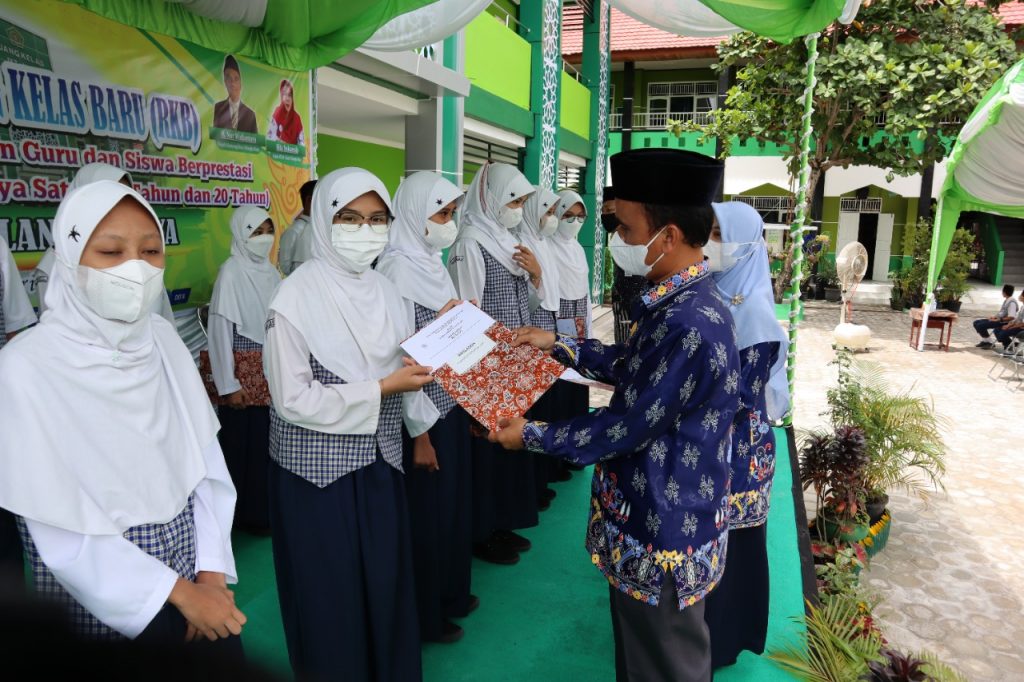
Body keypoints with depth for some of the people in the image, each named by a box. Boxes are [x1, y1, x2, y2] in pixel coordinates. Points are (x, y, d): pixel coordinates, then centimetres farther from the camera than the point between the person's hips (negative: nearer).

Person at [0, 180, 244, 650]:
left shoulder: (163, 339, -3)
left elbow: (206, 460, -1)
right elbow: (62, 535, -18)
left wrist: (212, 572, -7)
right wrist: (180, 592, -15)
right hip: (99, 605, -4)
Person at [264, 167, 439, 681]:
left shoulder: (385, 292, 3)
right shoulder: (296, 298, -15)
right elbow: (293, 399, -20)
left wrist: (421, 432, 7)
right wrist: (383, 388, -20)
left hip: (380, 461, 5)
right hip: (318, 470, -5)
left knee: (387, 581, 16)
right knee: (332, 594, 10)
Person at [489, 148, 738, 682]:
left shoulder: (687, 326, -32)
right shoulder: (680, 301, 1)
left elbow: (624, 428, -25)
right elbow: (632, 367, 15)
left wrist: (531, 435, -11)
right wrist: (561, 346, 12)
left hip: (662, 536, -9)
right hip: (656, 517, 9)